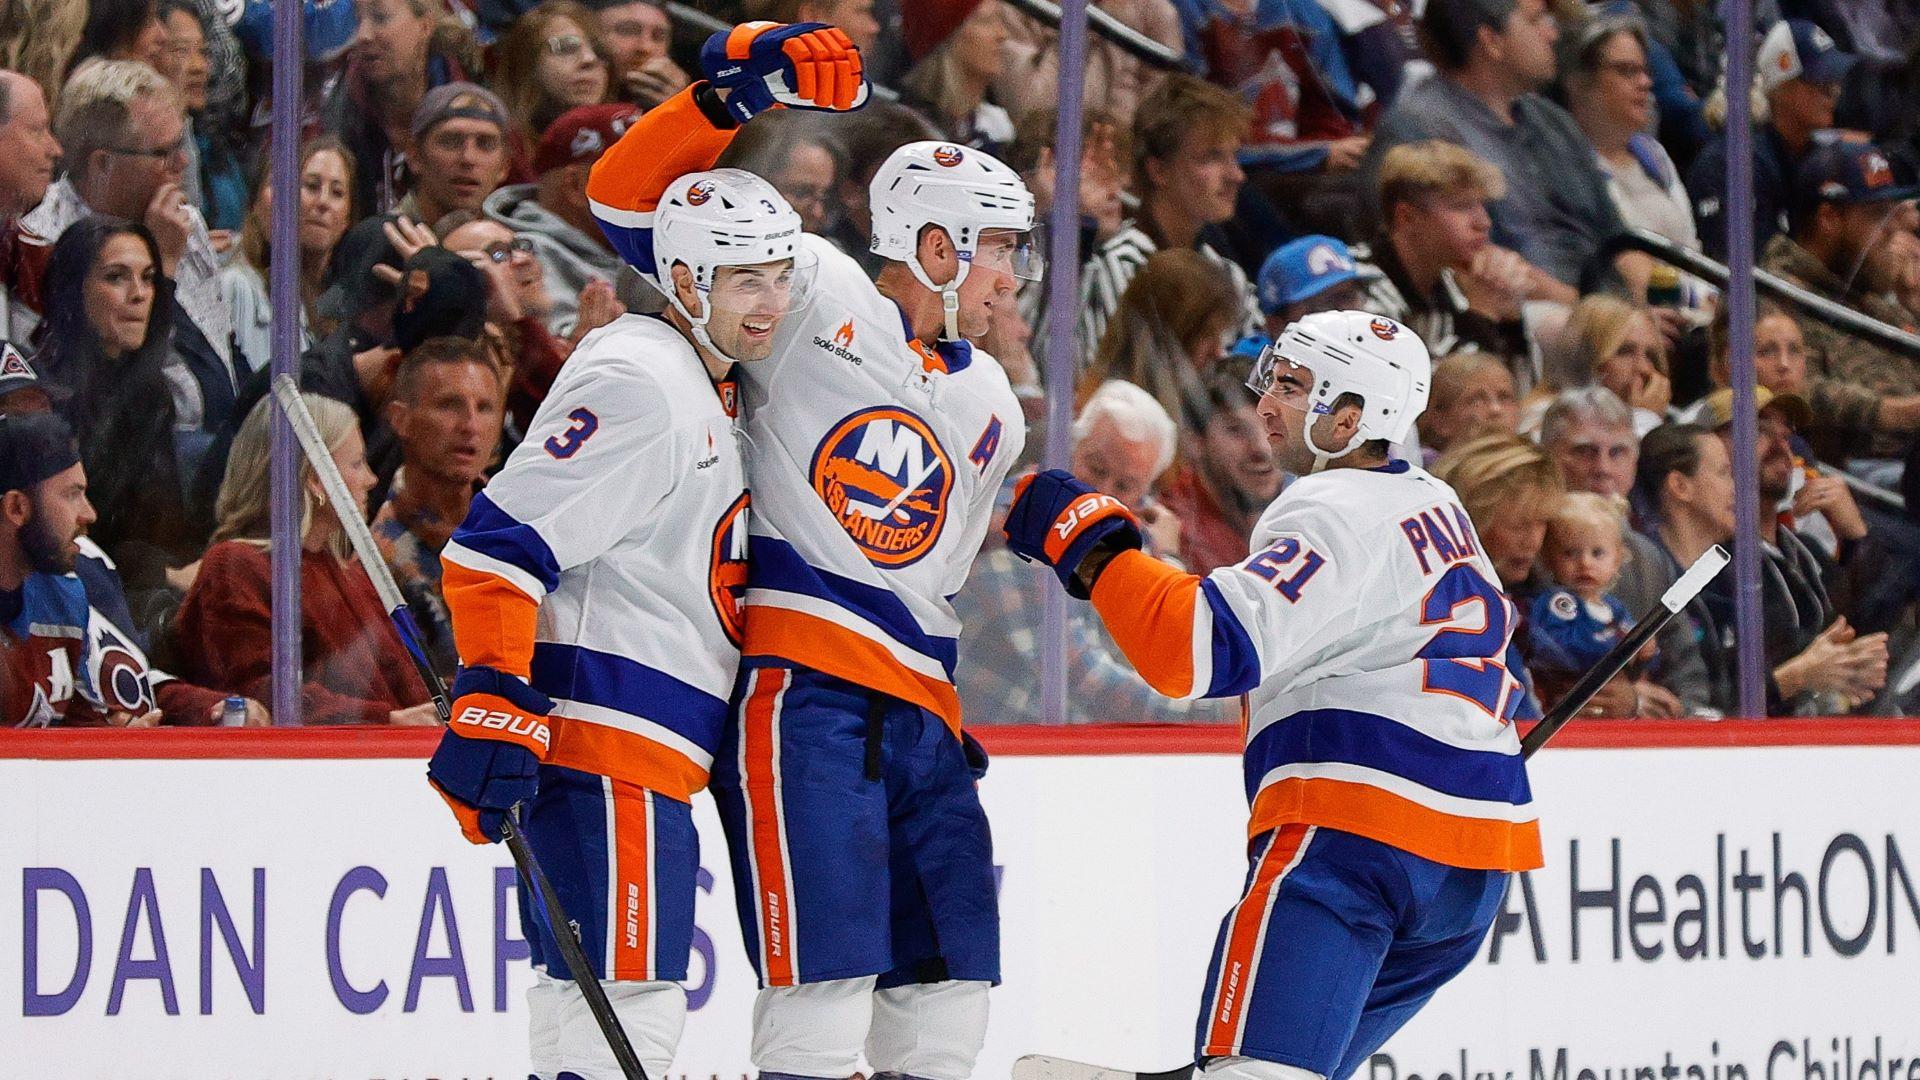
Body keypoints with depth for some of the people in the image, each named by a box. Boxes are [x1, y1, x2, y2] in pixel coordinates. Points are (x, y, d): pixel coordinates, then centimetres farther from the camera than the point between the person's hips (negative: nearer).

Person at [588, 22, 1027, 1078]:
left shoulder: (990, 408, 22)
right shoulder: (817, 301, 1)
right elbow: (631, 201, -4)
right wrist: (729, 91, -18)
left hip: (919, 713, 8)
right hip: (800, 691, -8)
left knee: (949, 984, 9)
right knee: (827, 974, -16)